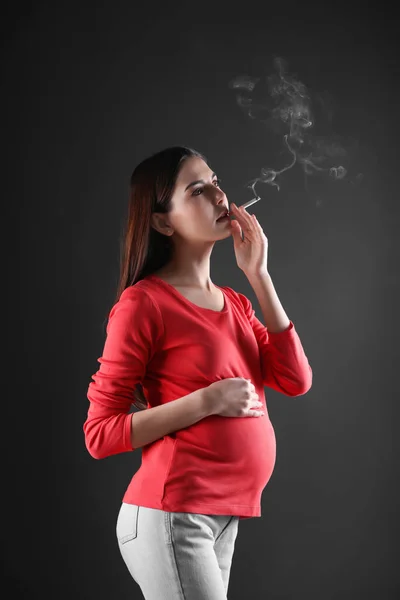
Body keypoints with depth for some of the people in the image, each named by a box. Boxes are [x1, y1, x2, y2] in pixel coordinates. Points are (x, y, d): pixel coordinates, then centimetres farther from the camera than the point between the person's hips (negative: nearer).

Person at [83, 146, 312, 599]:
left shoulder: (234, 303, 12)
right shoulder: (143, 303, -10)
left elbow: (295, 381, -1)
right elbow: (100, 434, -12)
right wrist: (208, 401, -19)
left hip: (225, 518, 7)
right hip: (172, 516, -7)